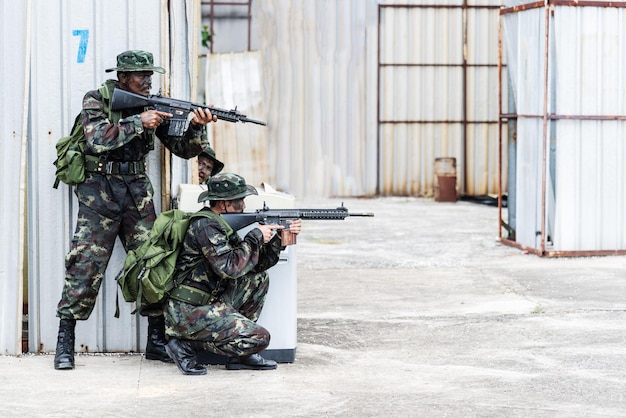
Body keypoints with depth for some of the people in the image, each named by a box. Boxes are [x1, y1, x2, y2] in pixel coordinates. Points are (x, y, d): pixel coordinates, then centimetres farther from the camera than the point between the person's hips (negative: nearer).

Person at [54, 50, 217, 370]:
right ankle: (65, 344, 1)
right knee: (85, 268, -7)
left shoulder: (154, 106, 8)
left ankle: (157, 342, 9)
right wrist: (139, 122, -22)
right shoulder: (96, 101, -3)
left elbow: (183, 149, 6)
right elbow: (99, 138, -21)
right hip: (100, 193, -4)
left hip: (137, 193, 4)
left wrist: (197, 127, -14)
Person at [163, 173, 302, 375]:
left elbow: (255, 265, 15)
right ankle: (187, 344, -5)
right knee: (259, 339, -14)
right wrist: (256, 236, -14)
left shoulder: (220, 224, 13)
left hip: (208, 302, 10)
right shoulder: (205, 226, -16)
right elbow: (230, 268, -25)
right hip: (188, 312, -10)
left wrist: (278, 239, 4)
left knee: (259, 278, 14)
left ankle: (239, 354, 12)